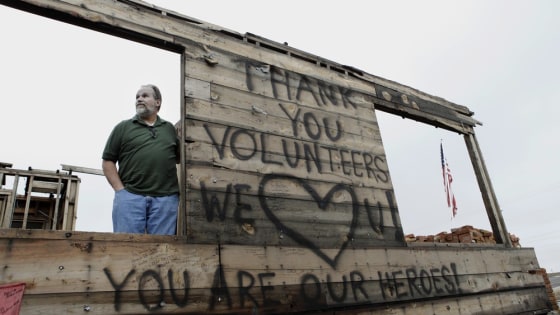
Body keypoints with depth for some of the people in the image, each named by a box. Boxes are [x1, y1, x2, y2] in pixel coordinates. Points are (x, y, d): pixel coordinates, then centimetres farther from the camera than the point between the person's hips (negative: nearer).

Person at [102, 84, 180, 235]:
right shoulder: (123, 127, 12)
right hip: (130, 196, -1)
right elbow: (108, 161, 9)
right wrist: (120, 189, -3)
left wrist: (180, 188, 6)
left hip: (166, 198, 1)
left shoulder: (170, 129, 18)